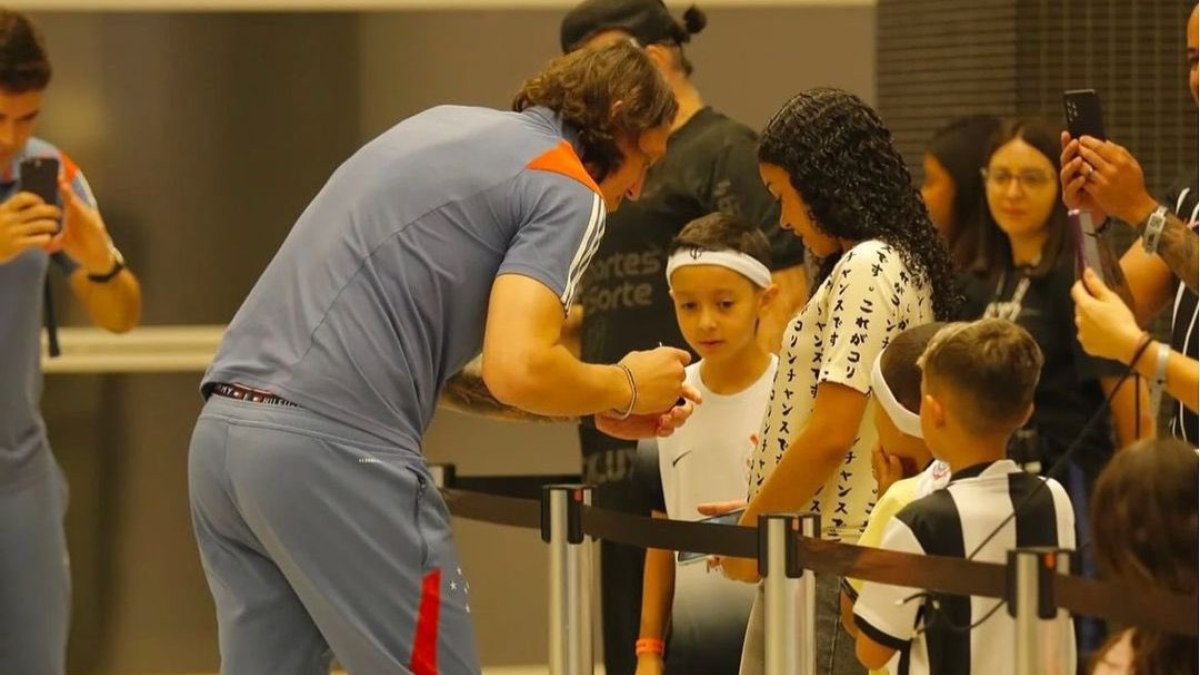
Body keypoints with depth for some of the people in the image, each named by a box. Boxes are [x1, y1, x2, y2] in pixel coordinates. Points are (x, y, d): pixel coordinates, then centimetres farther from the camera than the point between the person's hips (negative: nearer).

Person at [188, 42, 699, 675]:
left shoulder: (443, 125, 24)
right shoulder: (567, 192, -1)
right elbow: (517, 370, -16)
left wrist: (598, 406, 24)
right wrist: (624, 389, 5)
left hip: (222, 429, 8)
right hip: (335, 450, -8)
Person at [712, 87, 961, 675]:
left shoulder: (865, 269, -13)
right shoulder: (902, 264, 16)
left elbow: (830, 434, -18)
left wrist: (751, 532, -7)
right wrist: (759, 509, 18)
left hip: (828, 559, -10)